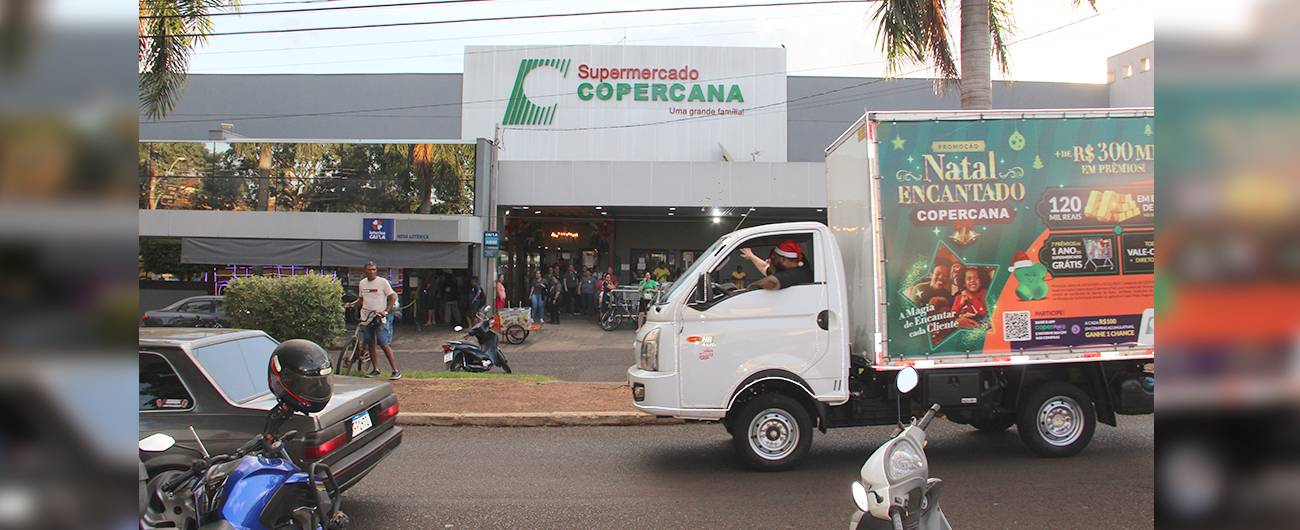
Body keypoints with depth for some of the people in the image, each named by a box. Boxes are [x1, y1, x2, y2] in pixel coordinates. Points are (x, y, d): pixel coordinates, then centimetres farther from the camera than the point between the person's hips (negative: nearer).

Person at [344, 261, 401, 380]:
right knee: (371, 344, 7)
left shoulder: (382, 282, -3)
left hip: (380, 318, -5)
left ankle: (396, 371, -4)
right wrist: (351, 304, 3)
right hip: (366, 317, 5)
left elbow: (392, 297, -2)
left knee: (384, 344, -8)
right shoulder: (362, 283, 11)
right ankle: (376, 369, 18)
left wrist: (386, 311, -14)